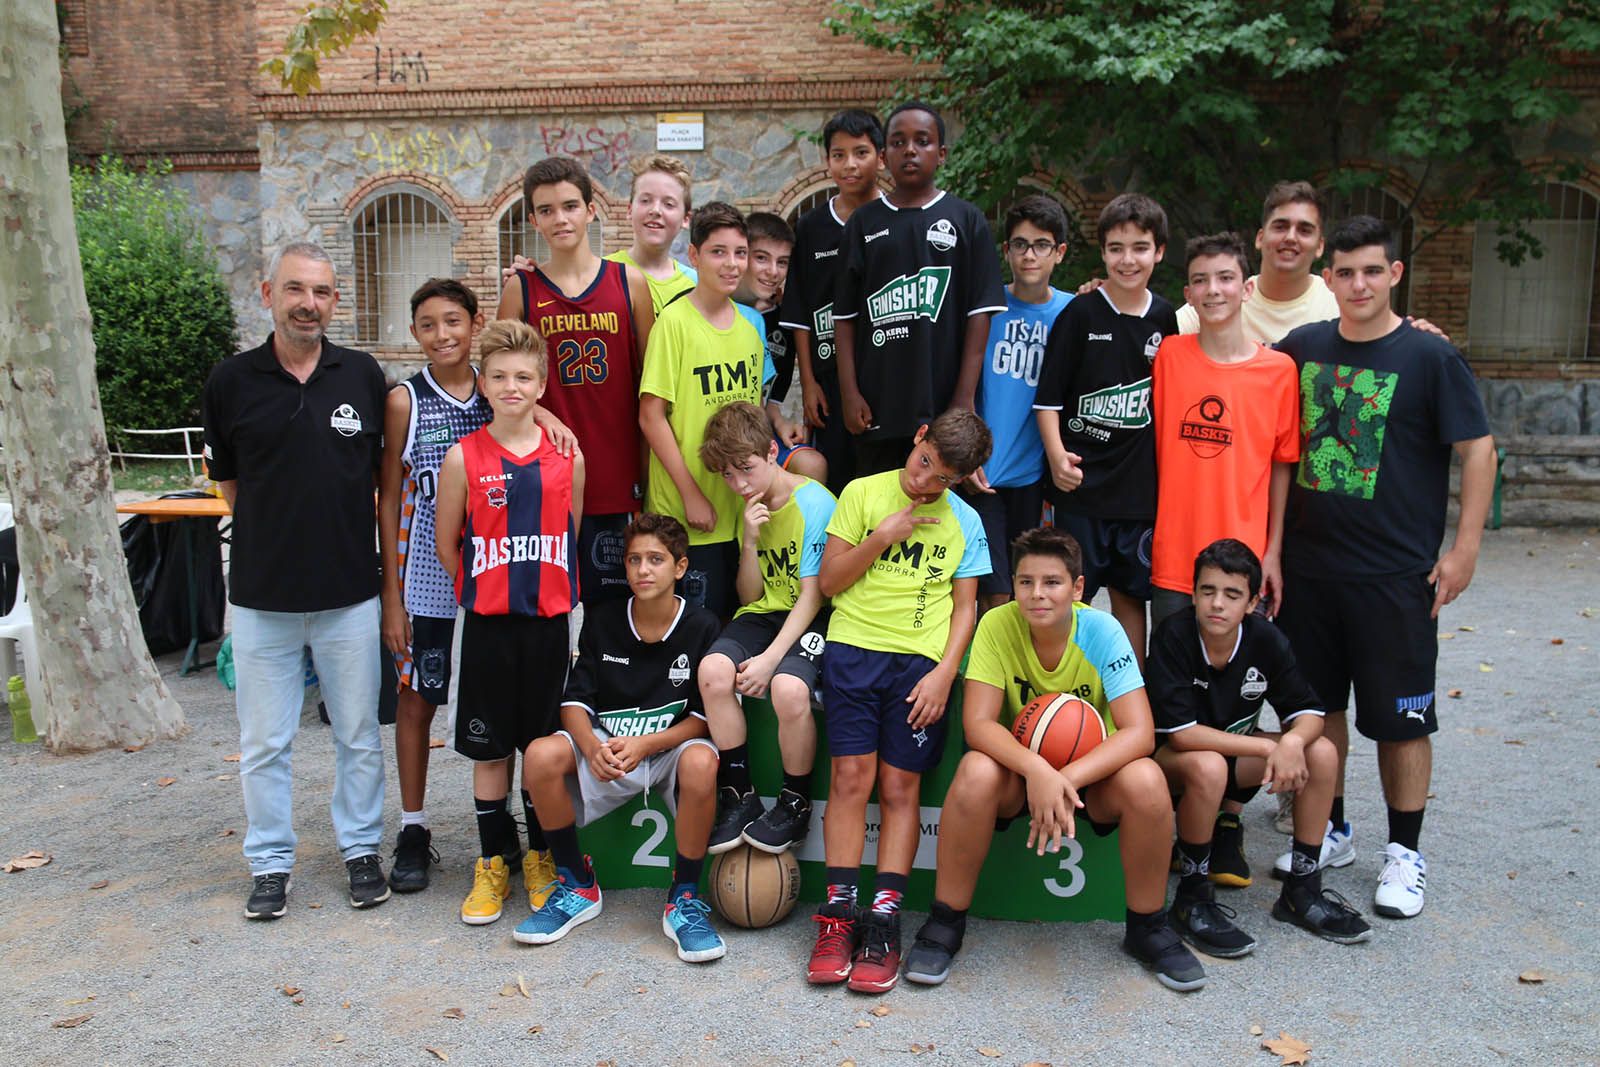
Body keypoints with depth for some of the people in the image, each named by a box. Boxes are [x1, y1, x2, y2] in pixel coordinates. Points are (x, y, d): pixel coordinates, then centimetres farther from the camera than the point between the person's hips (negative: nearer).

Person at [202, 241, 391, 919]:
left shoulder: (363, 376, 1)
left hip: (350, 591, 0)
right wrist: (282, 526, 4)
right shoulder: (231, 381, 0)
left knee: (358, 735, 11)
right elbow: (228, 482, 10)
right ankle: (270, 862, 25)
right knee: (264, 742, 9)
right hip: (262, 593, 0)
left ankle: (361, 849, 27)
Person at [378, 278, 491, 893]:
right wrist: (392, 593, -4)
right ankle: (413, 831, 21)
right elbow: (389, 499, -1)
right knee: (416, 700, 7)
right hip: (425, 579, -1)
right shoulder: (405, 400, -2)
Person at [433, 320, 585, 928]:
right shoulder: (464, 458, -3)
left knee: (543, 745, 10)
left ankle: (540, 856, 26)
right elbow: (446, 543, 4)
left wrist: (538, 585, 8)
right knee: (489, 749, 8)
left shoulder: (567, 457, 2)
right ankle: (494, 860, 22)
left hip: (548, 621, 1)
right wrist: (487, 590, 6)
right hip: (487, 625, -1)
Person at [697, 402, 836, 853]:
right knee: (713, 670, -24)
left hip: (813, 617, -5)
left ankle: (795, 806, -7)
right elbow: (751, 596, 6)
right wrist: (750, 542, -11)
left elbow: (811, 596, -14)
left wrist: (771, 658, -22)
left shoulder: (815, 504, -12)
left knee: (789, 688, -34)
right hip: (766, 611, 6)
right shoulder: (749, 508, 7)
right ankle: (739, 798, -8)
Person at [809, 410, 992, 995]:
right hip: (855, 646, 0)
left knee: (900, 785, -3)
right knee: (851, 775, -8)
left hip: (922, 660, 1)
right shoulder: (863, 493, 6)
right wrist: (882, 537, -8)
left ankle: (883, 920, 1)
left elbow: (965, 606, 10)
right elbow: (828, 581, 4)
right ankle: (838, 913, -1)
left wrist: (945, 672, -4)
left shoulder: (965, 522, 10)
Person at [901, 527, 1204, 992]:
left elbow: (1139, 732, -24)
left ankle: (1147, 927, -4)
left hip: (1092, 777, 1)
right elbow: (977, 723, -23)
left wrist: (1067, 779, -37)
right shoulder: (997, 625, -16)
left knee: (1145, 780, -30)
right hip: (1019, 770, 0)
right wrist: (1037, 771, -41)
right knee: (976, 771, -33)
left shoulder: (1102, 631, -17)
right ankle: (945, 922, -12)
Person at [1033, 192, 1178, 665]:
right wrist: (1057, 456, -20)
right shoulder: (1080, 315, -5)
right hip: (1081, 483, -3)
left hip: (1141, 484, 3)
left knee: (1131, 595, 12)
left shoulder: (1165, 320, 6)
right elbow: (1048, 398, -6)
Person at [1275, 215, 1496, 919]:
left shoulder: (1429, 357, -5)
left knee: (1401, 716, 4)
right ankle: (1329, 827, 30)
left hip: (1397, 572, -3)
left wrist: (1465, 548, -8)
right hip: (1309, 564, 4)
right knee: (1318, 703, 13)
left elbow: (1477, 447, -4)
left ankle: (1404, 852, 19)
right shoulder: (1301, 349, 5)